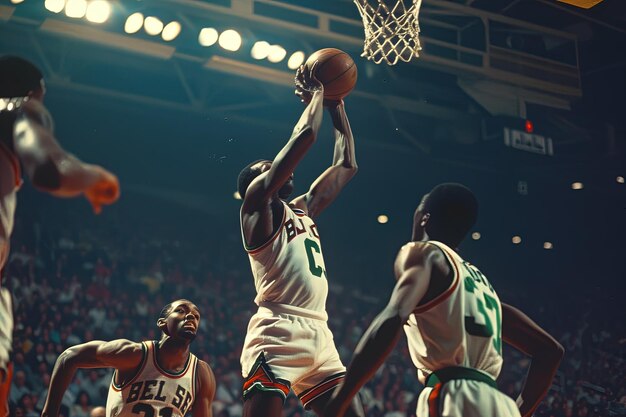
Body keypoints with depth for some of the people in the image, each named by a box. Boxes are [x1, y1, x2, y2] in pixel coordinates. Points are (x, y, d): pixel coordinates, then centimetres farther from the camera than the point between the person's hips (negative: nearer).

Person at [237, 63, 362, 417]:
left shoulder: (303, 210, 26)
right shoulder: (257, 201, 4)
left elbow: (347, 165, 30)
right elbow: (305, 136, -4)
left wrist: (336, 104, 29)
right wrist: (317, 92, 12)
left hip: (319, 335, 8)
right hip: (278, 334, -8)